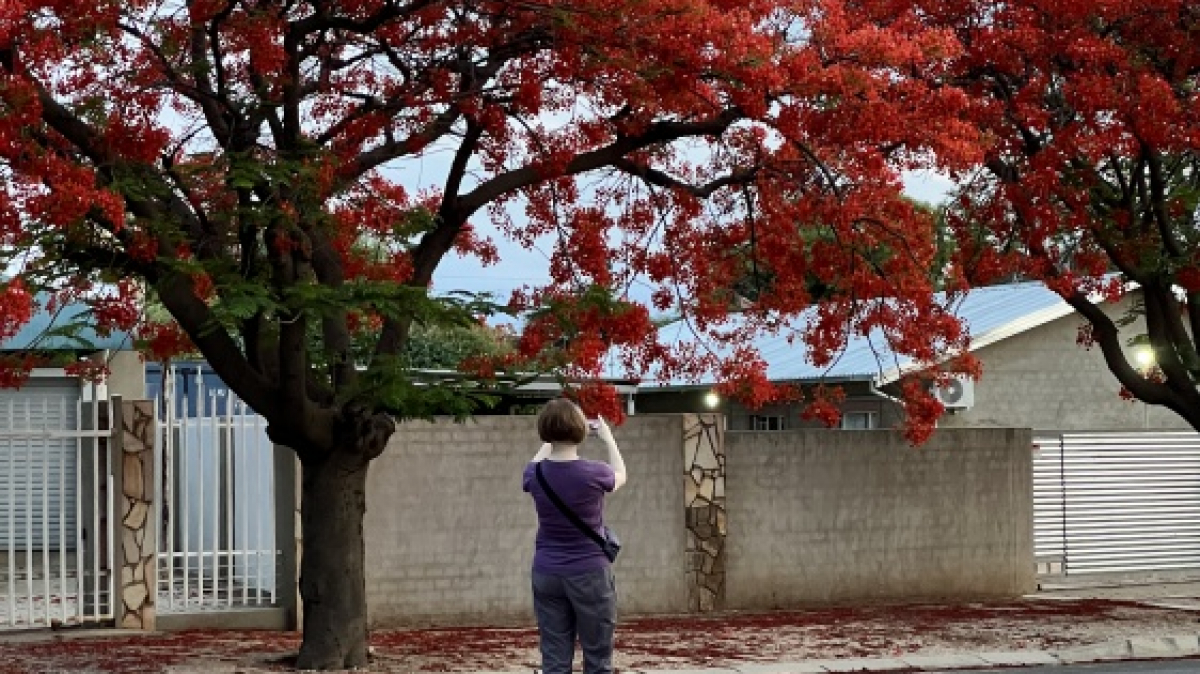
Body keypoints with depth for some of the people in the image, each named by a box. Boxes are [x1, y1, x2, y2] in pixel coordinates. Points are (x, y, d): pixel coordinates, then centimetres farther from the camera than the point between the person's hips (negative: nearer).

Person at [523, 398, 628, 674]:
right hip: (590, 574, -3)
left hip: (547, 574, 3)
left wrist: (551, 440, 28)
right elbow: (621, 475, 11)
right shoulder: (594, 473, -14)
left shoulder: (536, 475, -6)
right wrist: (607, 437, 23)